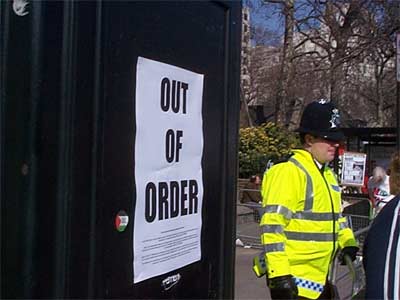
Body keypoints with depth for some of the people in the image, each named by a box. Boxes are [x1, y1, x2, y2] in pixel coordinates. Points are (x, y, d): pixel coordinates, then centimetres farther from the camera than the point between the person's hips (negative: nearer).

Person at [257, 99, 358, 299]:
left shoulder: (328, 175, 14)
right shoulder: (288, 173, -16)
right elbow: (271, 226, -23)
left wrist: (349, 244, 11)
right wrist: (279, 274, -27)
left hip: (320, 278, 9)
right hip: (292, 281, -9)